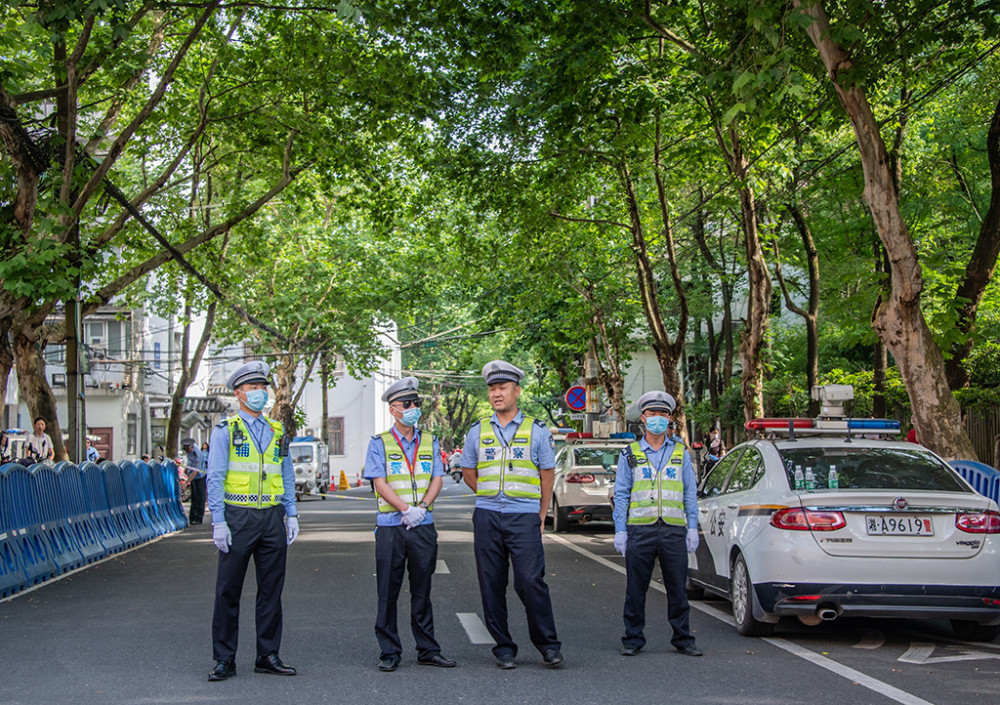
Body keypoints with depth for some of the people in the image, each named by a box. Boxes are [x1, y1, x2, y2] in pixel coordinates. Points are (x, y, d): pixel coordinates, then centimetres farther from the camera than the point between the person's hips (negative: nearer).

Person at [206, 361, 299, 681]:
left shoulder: (277, 432, 14)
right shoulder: (225, 431, 0)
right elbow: (215, 478, -4)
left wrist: (292, 515, 8)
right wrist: (218, 522, -11)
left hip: (272, 517, 4)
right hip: (238, 516, -4)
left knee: (272, 588, 7)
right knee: (228, 590, -1)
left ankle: (268, 656, 15)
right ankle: (225, 660, 6)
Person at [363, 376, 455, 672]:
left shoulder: (430, 442, 13)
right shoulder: (379, 443, 2)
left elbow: (436, 480, 7)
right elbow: (380, 483, -6)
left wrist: (421, 507, -11)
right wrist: (406, 509, -18)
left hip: (423, 525, 3)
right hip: (390, 526, -3)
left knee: (422, 589, 7)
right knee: (388, 591, -1)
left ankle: (427, 650, 14)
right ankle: (389, 653, 7)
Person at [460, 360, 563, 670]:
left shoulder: (536, 430, 5)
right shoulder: (478, 431, 10)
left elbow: (547, 475, 9)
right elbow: (468, 472, 20)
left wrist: (540, 516, 8)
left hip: (525, 517, -3)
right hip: (487, 517, 3)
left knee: (530, 580, -11)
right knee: (492, 584, 2)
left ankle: (548, 645, 2)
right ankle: (504, 649, 11)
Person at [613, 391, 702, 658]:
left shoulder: (680, 452, 13)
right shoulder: (630, 454, 10)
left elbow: (690, 493, 12)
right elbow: (621, 495, 8)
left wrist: (692, 528, 5)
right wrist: (620, 531, 0)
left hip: (673, 530, 1)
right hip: (639, 530, -1)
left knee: (678, 588, 3)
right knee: (635, 588, 1)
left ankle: (683, 638, 13)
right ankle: (633, 639, 10)